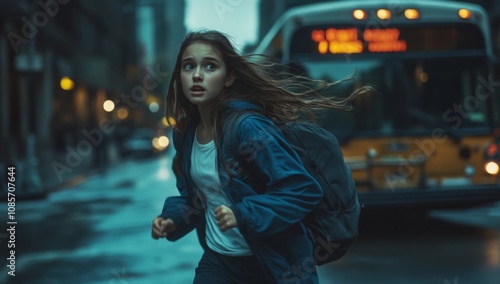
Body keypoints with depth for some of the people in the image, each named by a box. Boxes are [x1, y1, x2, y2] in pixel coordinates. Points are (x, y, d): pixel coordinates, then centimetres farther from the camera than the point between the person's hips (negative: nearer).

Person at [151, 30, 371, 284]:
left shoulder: (247, 128, -22)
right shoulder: (186, 133, -1)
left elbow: (304, 191, -24)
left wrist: (243, 215, -31)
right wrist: (174, 219, -3)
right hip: (217, 262, 6)